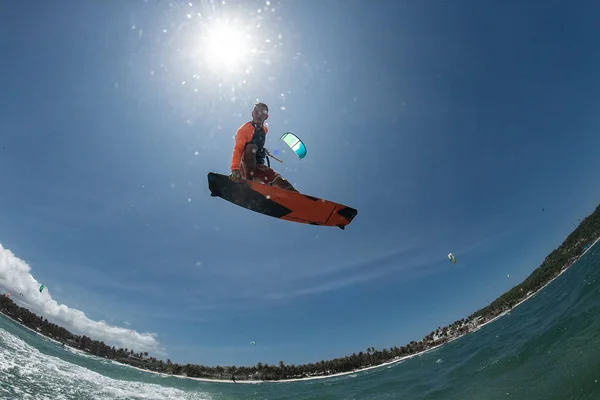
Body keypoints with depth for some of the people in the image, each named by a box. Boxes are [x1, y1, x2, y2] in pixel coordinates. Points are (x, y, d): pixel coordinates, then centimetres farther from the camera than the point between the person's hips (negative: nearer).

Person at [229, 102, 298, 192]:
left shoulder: (265, 130, 10)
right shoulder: (245, 129, -13)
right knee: (251, 147, -35)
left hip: (258, 166, 6)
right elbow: (238, 149, -29)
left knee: (282, 183, -13)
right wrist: (235, 169, -42)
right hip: (245, 166, -6)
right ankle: (249, 181, -36)